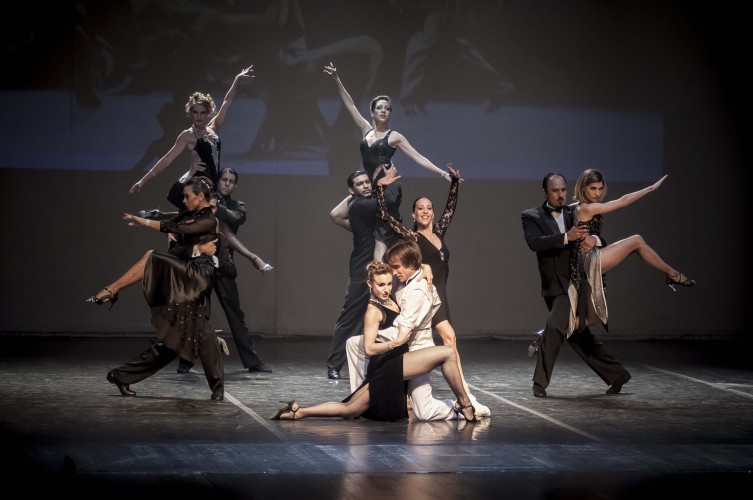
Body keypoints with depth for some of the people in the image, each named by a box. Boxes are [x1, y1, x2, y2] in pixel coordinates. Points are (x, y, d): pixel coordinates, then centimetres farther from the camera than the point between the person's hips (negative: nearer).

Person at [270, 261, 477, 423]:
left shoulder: (389, 302, 17)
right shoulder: (374, 311, -12)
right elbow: (369, 348, -20)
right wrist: (396, 341, -28)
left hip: (388, 370, 10)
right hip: (389, 367, -10)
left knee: (348, 410, 9)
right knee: (447, 353, -14)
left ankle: (299, 411, 13)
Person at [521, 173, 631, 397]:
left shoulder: (575, 215, 9)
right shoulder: (531, 217, 2)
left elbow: (594, 238, 11)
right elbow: (534, 242, -16)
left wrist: (593, 239, -15)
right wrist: (566, 237, -27)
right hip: (554, 286, 2)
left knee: (554, 327, -20)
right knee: (578, 336, 11)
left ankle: (540, 382, -12)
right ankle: (617, 374, 26)